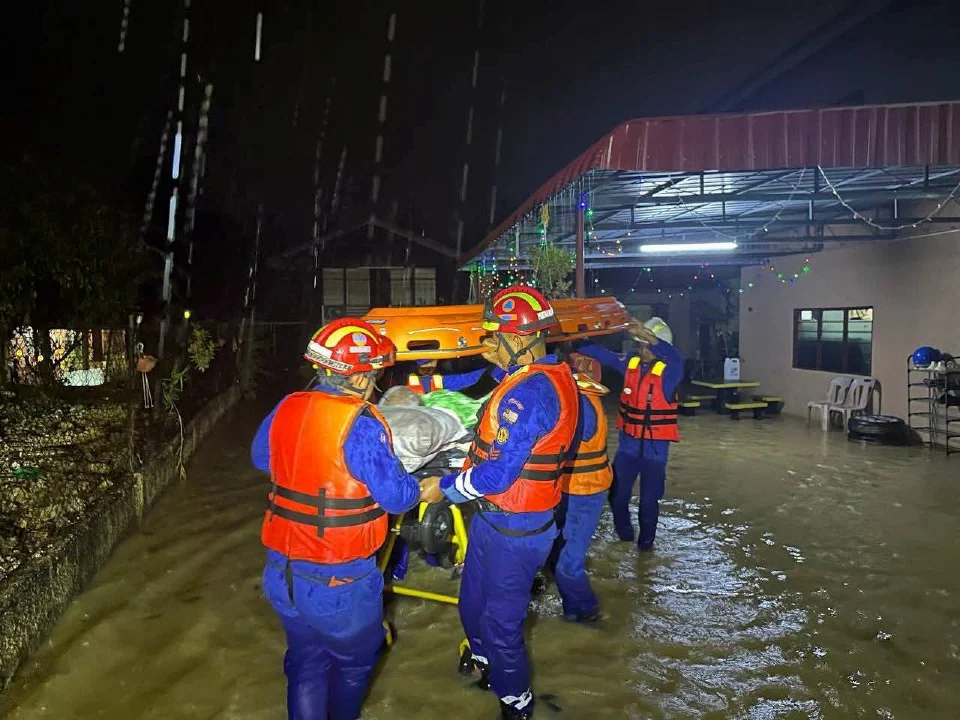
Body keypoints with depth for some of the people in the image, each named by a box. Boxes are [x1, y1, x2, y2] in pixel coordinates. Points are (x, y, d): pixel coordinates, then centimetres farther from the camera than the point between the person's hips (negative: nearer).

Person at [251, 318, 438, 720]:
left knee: (305, 661, 23)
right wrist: (418, 488, 2)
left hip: (283, 570, 6)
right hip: (339, 581, -5)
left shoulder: (285, 409, -4)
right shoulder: (360, 426, -23)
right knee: (355, 662, 23)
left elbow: (260, 458, 14)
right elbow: (395, 496, -20)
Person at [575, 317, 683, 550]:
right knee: (617, 494, 8)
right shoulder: (630, 364, 0)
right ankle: (624, 535, 32)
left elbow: (675, 358, -35)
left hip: (655, 448, -3)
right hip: (628, 444, 3)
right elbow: (601, 353, 2)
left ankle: (646, 540, 32)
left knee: (649, 499, 10)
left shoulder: (669, 371, -13)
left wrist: (647, 335, -49)